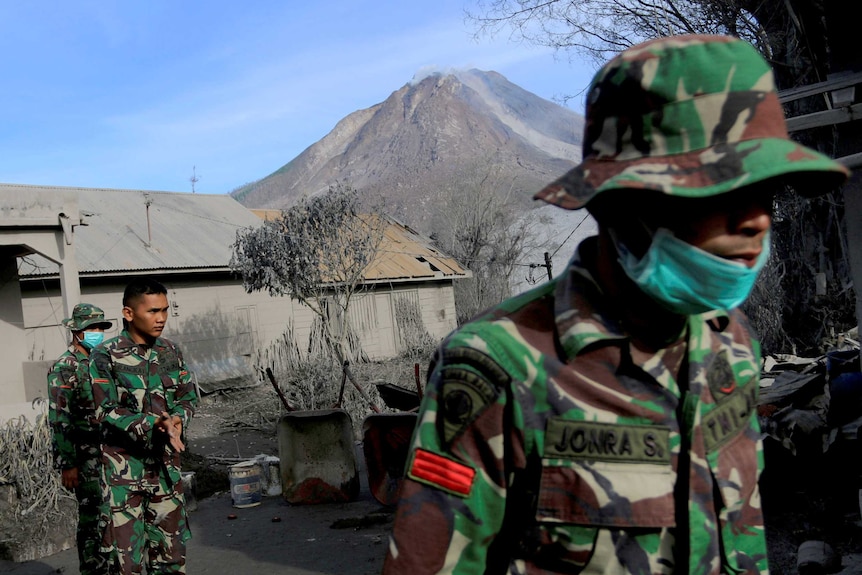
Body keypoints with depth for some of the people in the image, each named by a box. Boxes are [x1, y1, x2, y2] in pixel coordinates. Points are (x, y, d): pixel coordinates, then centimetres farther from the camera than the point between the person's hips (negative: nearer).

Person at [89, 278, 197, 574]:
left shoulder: (171, 352, 6)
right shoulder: (106, 356, -8)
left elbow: (188, 397, 10)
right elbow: (107, 411, -12)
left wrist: (177, 419, -12)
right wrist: (155, 424, -24)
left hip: (165, 462, 4)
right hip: (124, 465, -4)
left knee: (171, 549, 11)